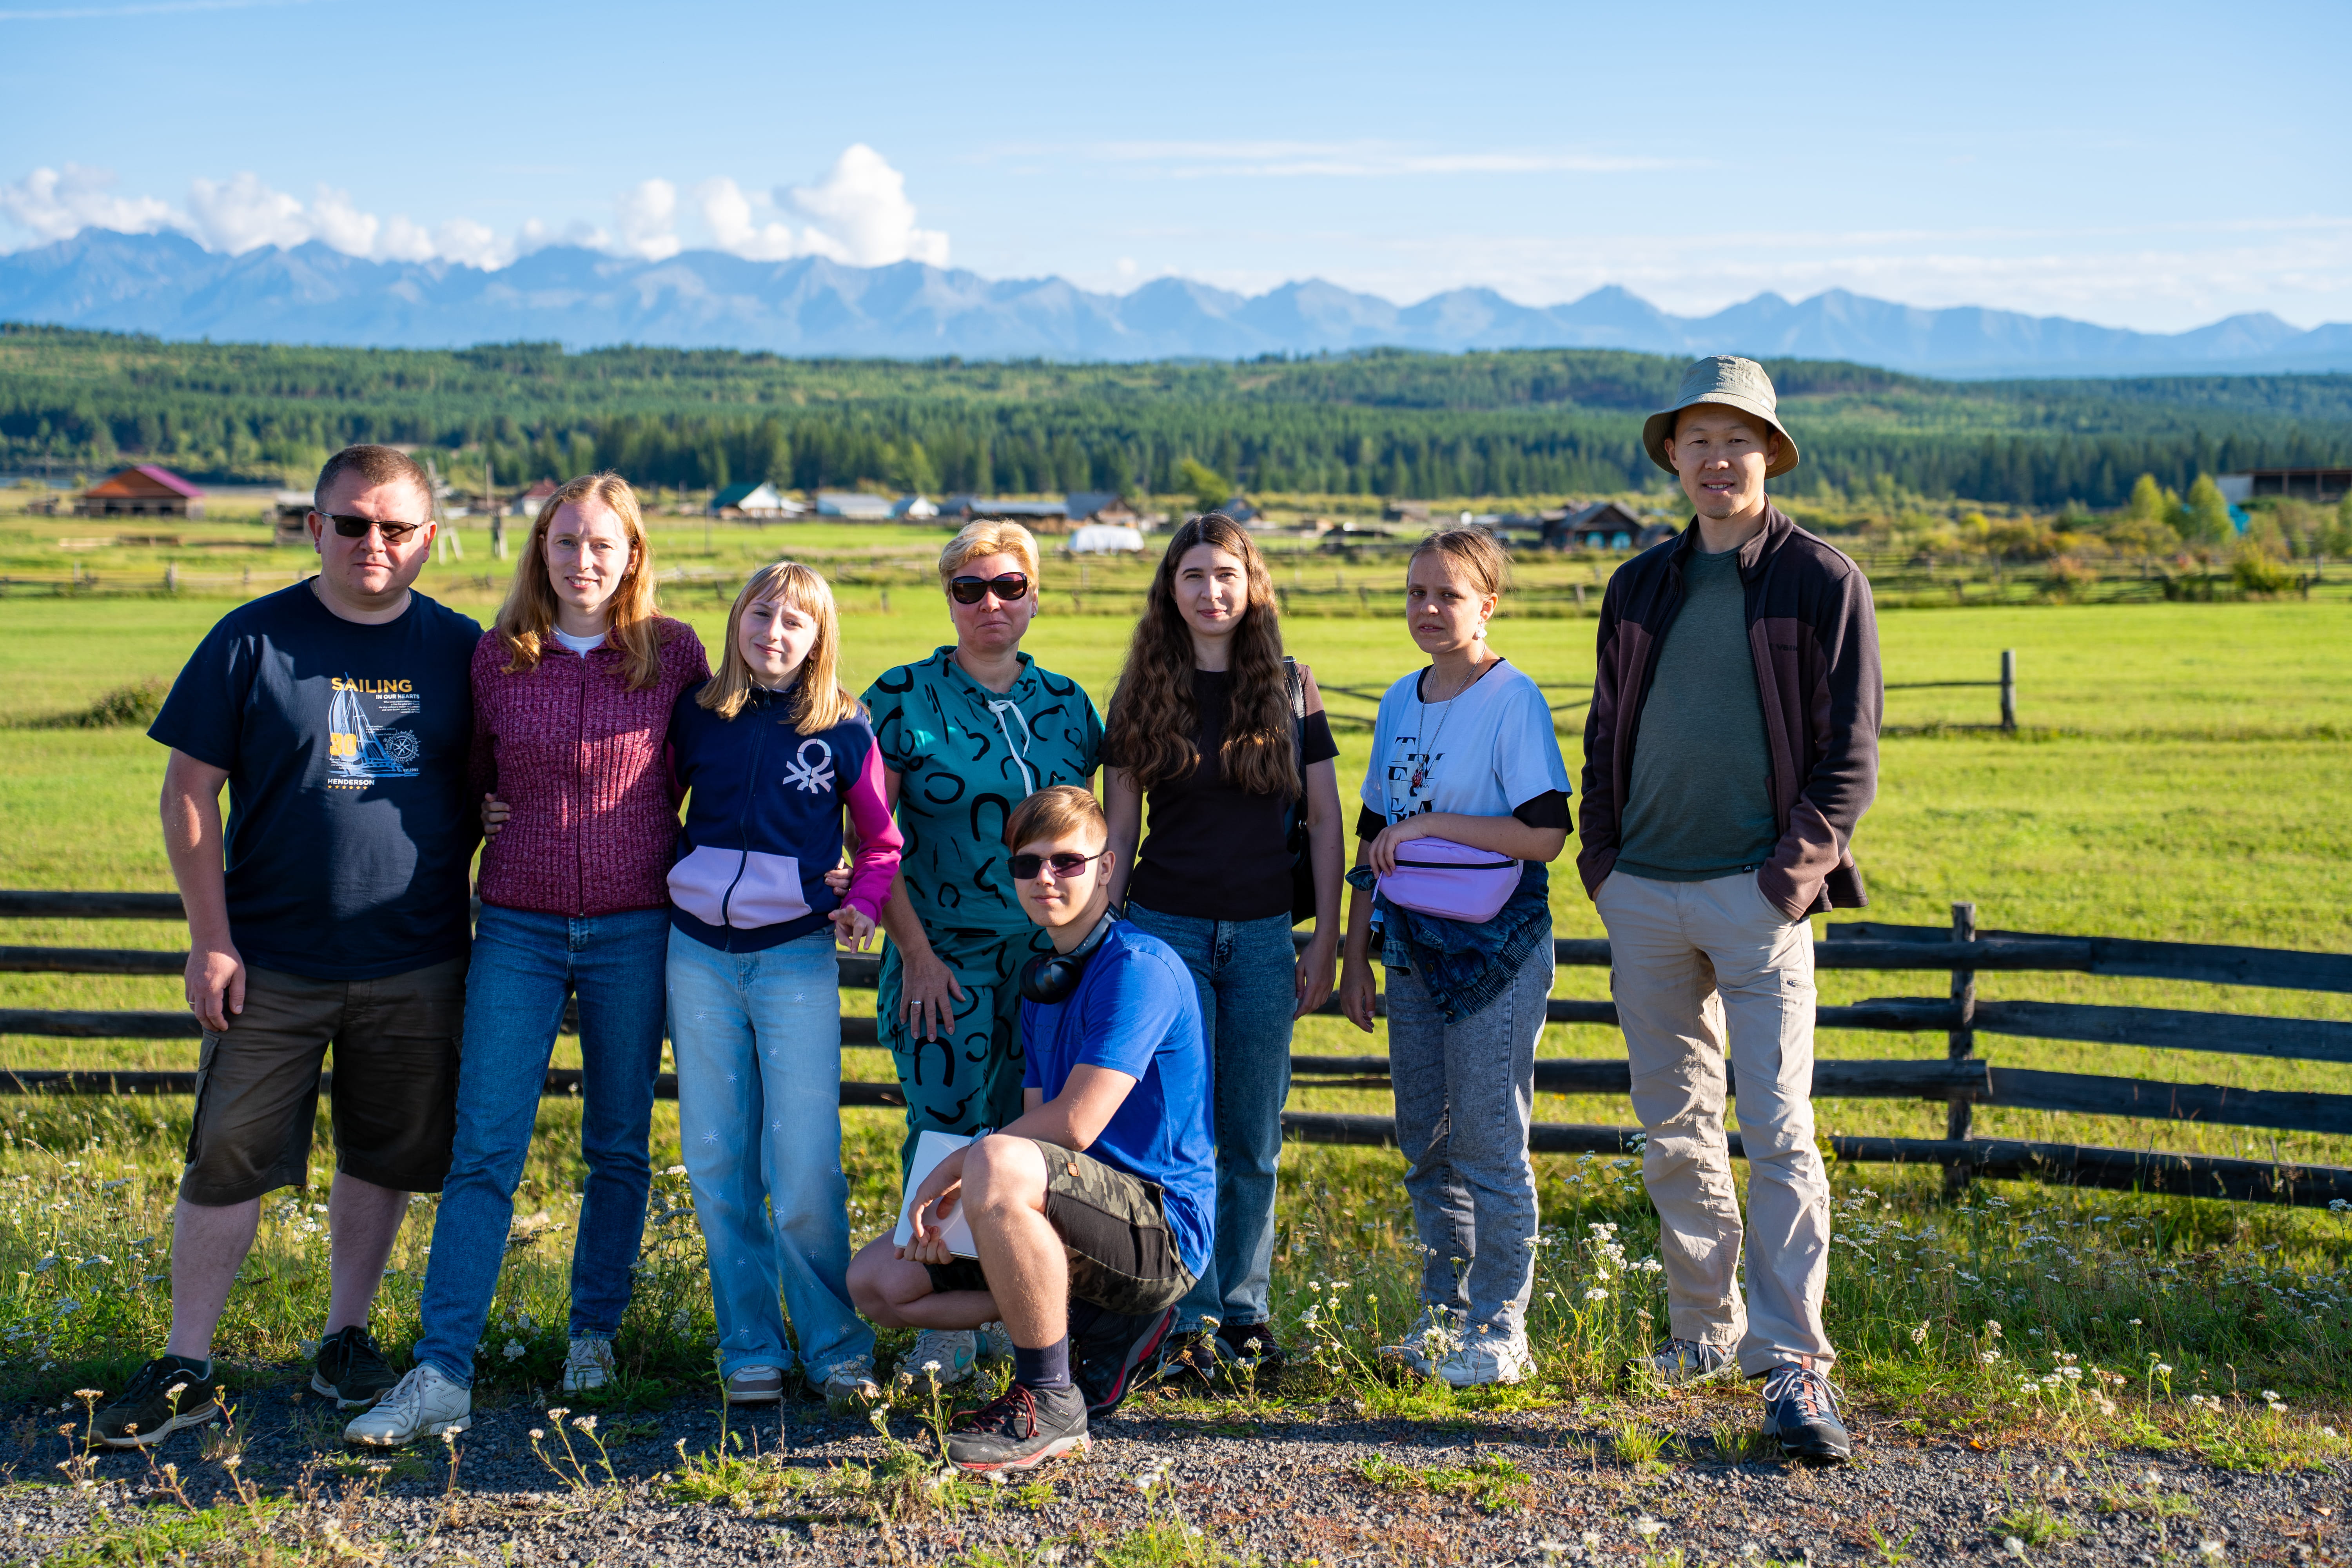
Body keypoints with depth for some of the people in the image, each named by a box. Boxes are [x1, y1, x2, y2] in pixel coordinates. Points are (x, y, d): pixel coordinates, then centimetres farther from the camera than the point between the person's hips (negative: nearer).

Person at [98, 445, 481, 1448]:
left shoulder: (459, 650, 3)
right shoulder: (252, 640, -2)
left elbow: (488, 791, 14)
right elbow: (190, 793, -1)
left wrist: (450, 887, 3)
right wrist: (210, 937, -6)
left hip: (416, 963, 2)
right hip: (271, 960, -2)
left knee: (383, 1158, 10)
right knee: (227, 1161, 0)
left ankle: (345, 1341, 27)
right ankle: (184, 1369, 12)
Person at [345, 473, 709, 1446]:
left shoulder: (673, 652, -1)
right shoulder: (496, 657, 2)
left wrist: (658, 844, 6)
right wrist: (489, 813, 2)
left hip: (635, 928, 0)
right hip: (519, 927, 1)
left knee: (618, 1145, 9)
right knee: (483, 1150, -6)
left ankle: (595, 1333, 26)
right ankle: (441, 1377, -6)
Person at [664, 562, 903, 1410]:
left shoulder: (843, 731, -1)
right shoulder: (698, 715, 5)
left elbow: (882, 839, 9)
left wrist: (863, 901, -7)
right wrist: (672, 874, 6)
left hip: (796, 956, -3)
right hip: (699, 952, 3)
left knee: (805, 1172, -7)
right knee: (717, 1165, 6)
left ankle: (836, 1347, 8)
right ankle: (750, 1352, 15)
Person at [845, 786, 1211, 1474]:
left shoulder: (1138, 966, -15)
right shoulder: (1043, 979, 15)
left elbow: (1074, 1123, -23)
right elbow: (1036, 1128, 12)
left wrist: (955, 1166, -11)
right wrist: (952, 1199, -6)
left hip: (1161, 1225, -10)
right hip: (1091, 1224, 10)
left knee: (1001, 1165, -37)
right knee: (876, 1278, 7)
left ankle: (1051, 1404, -21)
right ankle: (1096, 1326, 9)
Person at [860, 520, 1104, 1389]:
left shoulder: (1064, 702, 10)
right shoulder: (904, 696, -1)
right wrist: (915, 950, -10)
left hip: (1052, 955, 3)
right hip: (945, 958, -3)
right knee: (945, 1133, -4)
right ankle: (945, 1330, 7)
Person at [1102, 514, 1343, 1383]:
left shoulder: (1291, 689, 4)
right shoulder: (1146, 692, 4)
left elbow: (1325, 820, 5)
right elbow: (1119, 830, 6)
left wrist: (1326, 939, 1)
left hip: (1264, 937, 1)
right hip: (1167, 932, -1)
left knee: (1253, 1138, 6)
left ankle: (1245, 1312, 18)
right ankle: (1188, 1319, 8)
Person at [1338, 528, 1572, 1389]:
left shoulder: (1514, 701, -9)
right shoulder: (1400, 702, 12)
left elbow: (1546, 833, -18)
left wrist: (1431, 825, -18)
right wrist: (1356, 957, 13)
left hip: (1497, 952, -7)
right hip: (1414, 948, 7)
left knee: (1488, 1142, -2)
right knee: (1425, 1142, 12)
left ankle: (1499, 1332, 8)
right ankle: (1444, 1315, 23)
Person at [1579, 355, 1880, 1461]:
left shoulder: (1823, 583, 0)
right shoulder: (1640, 587, 14)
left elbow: (1849, 756, -3)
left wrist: (1791, 874, -12)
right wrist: (1604, 864, 7)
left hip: (1756, 897, -5)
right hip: (1644, 898, 5)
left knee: (1778, 1132, -9)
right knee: (1673, 1130, 10)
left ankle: (1795, 1368, -6)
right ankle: (1705, 1332, 23)